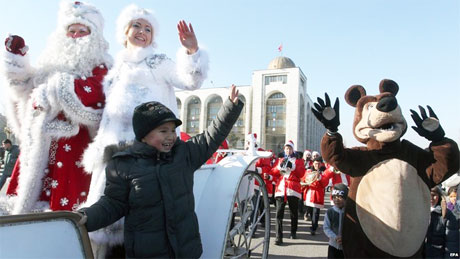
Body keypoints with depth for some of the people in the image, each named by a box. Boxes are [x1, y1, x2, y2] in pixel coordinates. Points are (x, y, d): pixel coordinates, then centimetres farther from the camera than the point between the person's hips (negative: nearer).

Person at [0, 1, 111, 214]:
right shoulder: (53, 63, 22)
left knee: (64, 200, -12)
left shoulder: (99, 67, 2)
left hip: (74, 146, -6)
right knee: (33, 197, 8)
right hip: (40, 146, 7)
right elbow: (26, 89, 27)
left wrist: (57, 89, -11)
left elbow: (94, 95, -17)